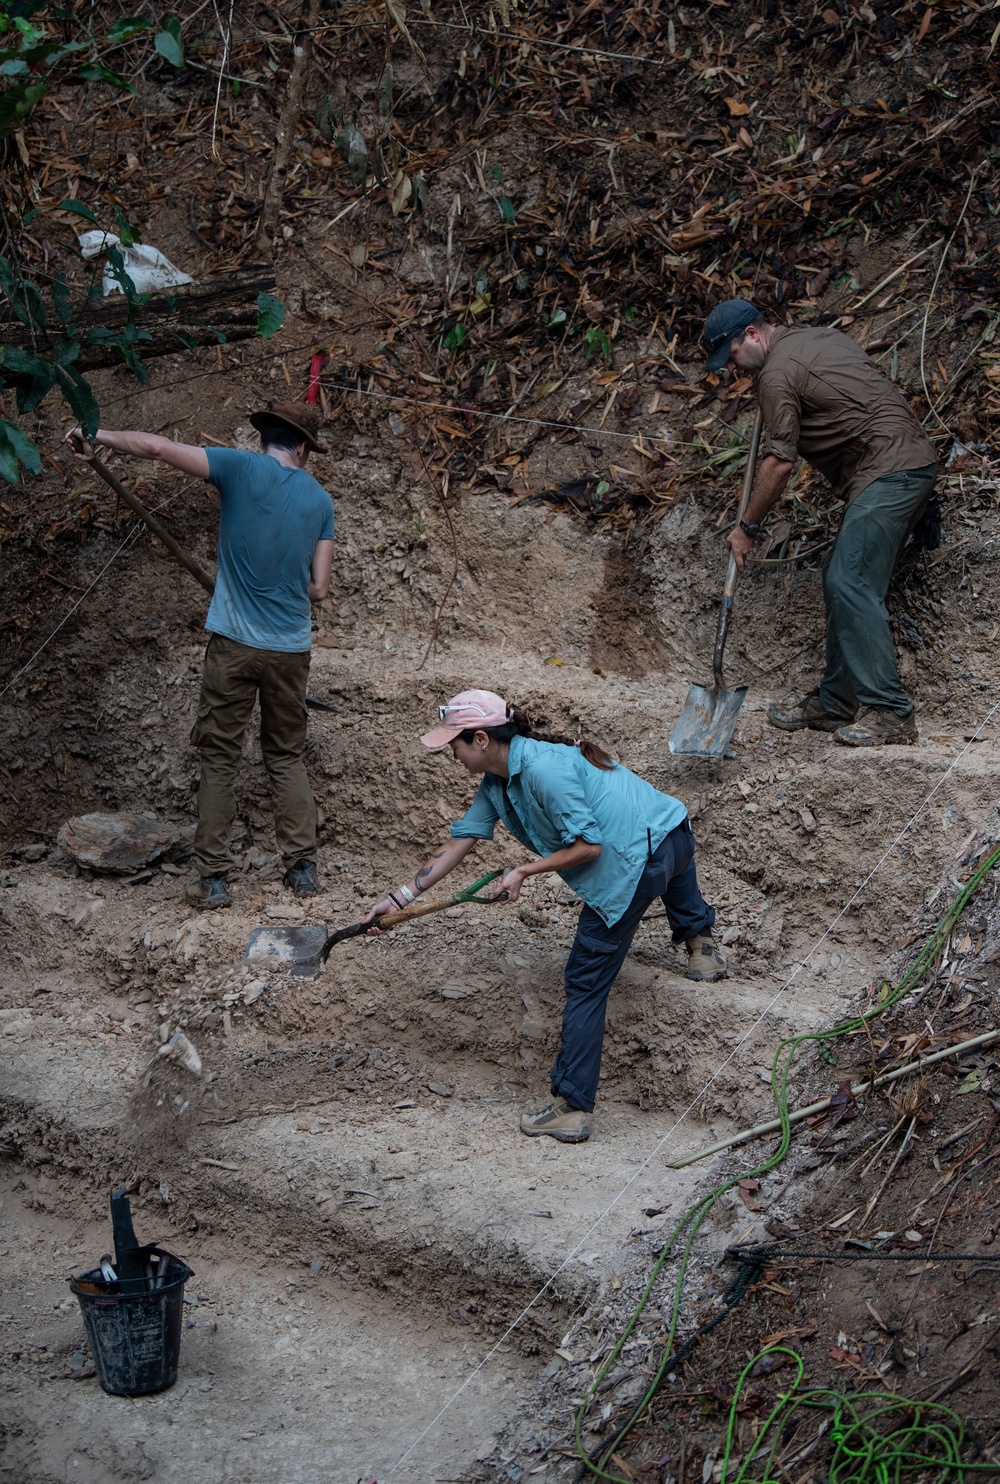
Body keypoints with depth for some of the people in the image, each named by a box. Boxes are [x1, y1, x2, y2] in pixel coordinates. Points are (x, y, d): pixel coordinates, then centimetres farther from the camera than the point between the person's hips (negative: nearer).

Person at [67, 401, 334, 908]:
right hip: (291, 648, 3)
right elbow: (318, 589, 4)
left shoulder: (241, 468, -5)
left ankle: (213, 877, 5)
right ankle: (302, 867, 14)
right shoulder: (319, 500, 5)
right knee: (287, 756, 16)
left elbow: (156, 447, -11)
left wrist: (98, 436, 3)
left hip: (234, 642, -3)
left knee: (218, 758, 5)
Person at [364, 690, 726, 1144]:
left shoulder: (542, 768, -27)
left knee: (586, 982, -5)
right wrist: (399, 897, 6)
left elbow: (588, 846, -24)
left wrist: (523, 872, -15)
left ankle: (572, 1107, -4)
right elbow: (459, 841, 8)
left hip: (637, 860, -10)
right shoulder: (497, 781, 4)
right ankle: (700, 939, 77)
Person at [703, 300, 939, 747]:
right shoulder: (815, 337, 20)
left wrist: (747, 527, -1)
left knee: (850, 585, -14)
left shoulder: (778, 372, -9)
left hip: (889, 472, -10)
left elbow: (780, 461, -11)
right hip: (914, 463, 10)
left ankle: (890, 712, -15)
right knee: (841, 582, 11)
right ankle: (834, 702, 15)